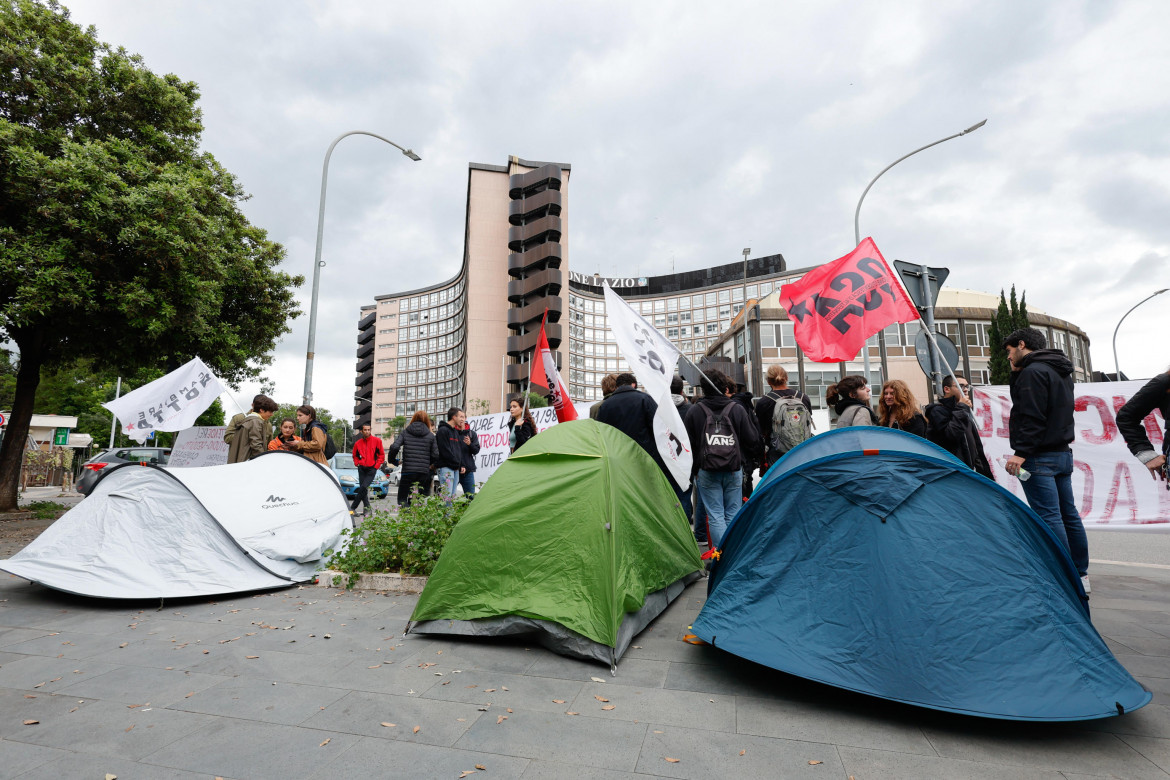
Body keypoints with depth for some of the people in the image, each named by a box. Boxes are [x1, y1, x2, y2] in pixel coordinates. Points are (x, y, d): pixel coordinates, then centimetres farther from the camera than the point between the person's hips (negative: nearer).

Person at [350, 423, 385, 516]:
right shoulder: (358, 443, 6)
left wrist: (376, 466, -4)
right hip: (362, 469, 3)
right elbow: (355, 456, 22)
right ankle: (366, 508, 13)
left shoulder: (377, 441, -2)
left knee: (364, 487, -16)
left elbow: (381, 455, 4)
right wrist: (357, 463, 4)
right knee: (363, 488, 2)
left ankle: (352, 507, -8)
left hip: (372, 469, -3)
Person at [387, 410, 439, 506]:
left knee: (402, 498, 6)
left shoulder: (405, 432, 5)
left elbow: (394, 447, -8)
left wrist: (392, 459, 11)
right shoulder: (431, 436, 5)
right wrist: (433, 465, 19)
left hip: (408, 471, -1)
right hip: (424, 472, 1)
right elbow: (436, 455, 0)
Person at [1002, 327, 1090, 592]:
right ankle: (1080, 575, 21)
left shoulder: (1033, 372, -13)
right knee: (1068, 514, 14)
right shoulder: (1060, 371, 18)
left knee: (1049, 516, -7)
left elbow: (1033, 418, -21)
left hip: (1039, 458, -10)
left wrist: (1021, 452, -21)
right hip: (1063, 452, 10)